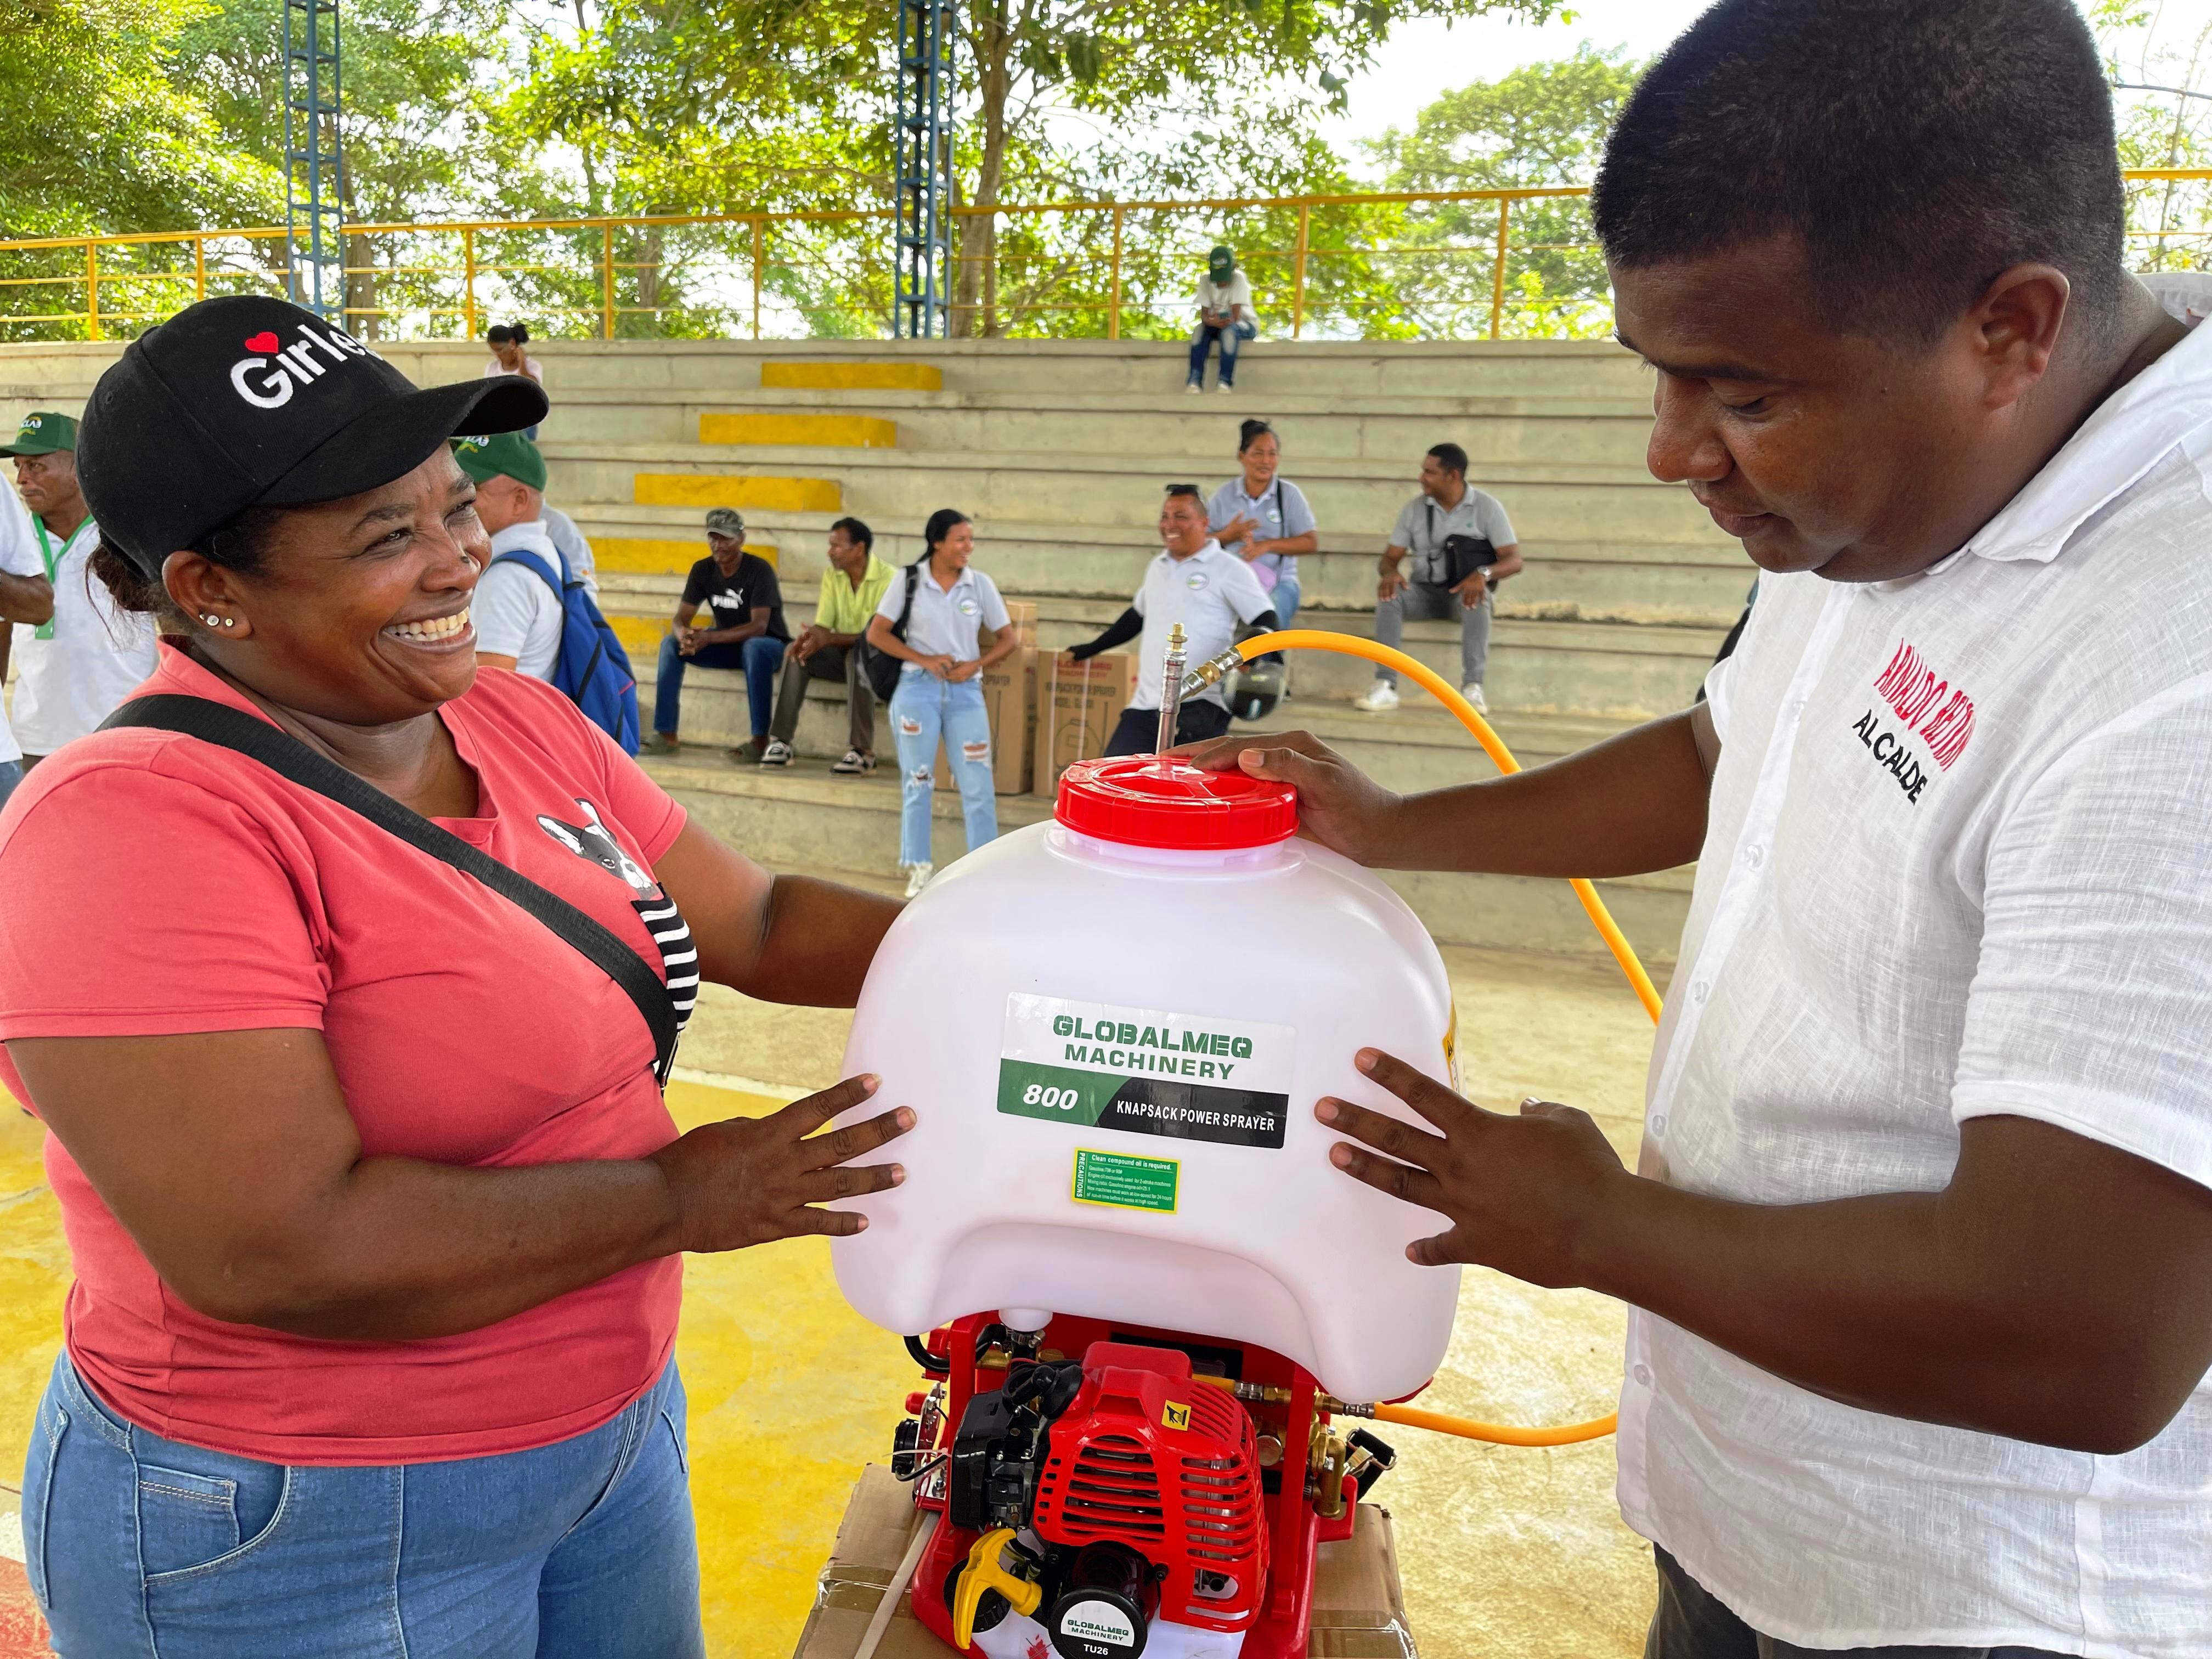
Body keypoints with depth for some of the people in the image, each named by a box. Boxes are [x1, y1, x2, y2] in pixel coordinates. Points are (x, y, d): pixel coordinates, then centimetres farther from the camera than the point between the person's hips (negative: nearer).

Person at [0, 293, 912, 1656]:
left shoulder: (517, 722, 0)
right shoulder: (134, 823, -23)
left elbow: (756, 923, 2)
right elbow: (275, 1253, -29)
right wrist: (677, 1197, -20)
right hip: (295, 1531, -6)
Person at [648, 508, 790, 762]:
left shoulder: (759, 570, -19)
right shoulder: (702, 570, -3)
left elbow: (759, 626, -28)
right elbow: (681, 618, -7)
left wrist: (709, 637, -39)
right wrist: (683, 634, -34)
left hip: (767, 644, -6)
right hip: (727, 645, 6)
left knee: (755, 647, -40)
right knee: (671, 644, -14)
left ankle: (760, 740, -36)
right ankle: (666, 734, -18)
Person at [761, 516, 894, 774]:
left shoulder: (887, 578, -19)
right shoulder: (832, 576, 1)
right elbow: (823, 625, -3)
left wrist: (829, 639, -33)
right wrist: (808, 637, -28)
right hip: (843, 654, 6)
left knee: (858, 655, -39)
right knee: (796, 652, -21)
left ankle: (863, 751, -36)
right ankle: (780, 742, -21)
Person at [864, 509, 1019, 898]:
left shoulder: (981, 584, 2)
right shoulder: (909, 580, -2)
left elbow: (1009, 639, 6)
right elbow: (876, 633, -1)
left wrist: (974, 665, -8)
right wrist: (923, 660, -10)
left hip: (965, 692, 1)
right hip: (917, 689, -1)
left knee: (978, 785, -2)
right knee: (917, 782, 5)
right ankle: (919, 868, 15)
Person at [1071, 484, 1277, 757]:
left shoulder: (1229, 570, -1)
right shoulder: (1157, 567, 20)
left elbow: (1265, 620, -5)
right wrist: (1092, 649, 35)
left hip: (1200, 710, -6)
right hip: (1145, 705, 7)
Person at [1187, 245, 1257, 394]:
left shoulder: (1239, 278, -17)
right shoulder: (1205, 280, -7)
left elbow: (1236, 317, -21)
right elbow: (1204, 314, -14)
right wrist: (1212, 321, -35)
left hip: (1246, 325, -3)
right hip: (1217, 325, 3)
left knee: (1230, 330, -36)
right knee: (1200, 330, -27)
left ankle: (1225, 382, -37)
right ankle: (1195, 381, -33)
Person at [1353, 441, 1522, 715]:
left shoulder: (1487, 506, -5)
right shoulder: (1415, 508, 4)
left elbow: (1514, 559, -12)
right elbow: (1391, 556, 4)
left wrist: (1483, 574, -34)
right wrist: (1390, 572, -22)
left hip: (1463, 591, -2)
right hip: (1425, 592, 3)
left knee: (1477, 594, -38)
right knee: (1388, 592, -29)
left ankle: (1472, 687, -42)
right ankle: (1386, 685, -36)